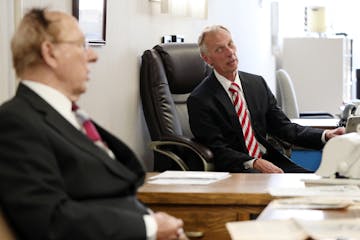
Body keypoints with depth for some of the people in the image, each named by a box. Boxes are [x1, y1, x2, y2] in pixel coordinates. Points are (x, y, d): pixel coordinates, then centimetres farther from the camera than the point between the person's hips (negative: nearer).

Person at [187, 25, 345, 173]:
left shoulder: (258, 83, 14)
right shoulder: (199, 100, -4)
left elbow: (284, 127, 13)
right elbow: (218, 150, -11)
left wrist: (325, 135, -2)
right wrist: (254, 163, -27)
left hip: (269, 161, 6)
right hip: (234, 170, -6)